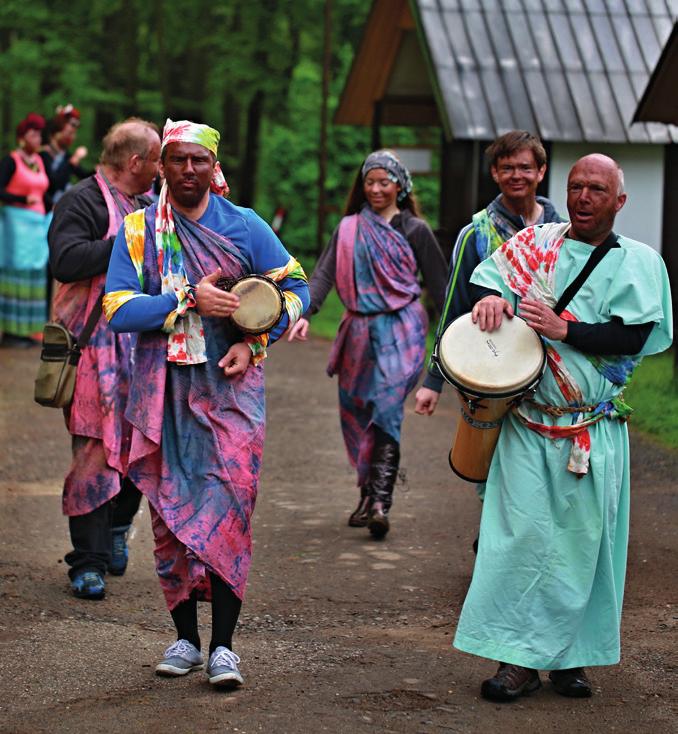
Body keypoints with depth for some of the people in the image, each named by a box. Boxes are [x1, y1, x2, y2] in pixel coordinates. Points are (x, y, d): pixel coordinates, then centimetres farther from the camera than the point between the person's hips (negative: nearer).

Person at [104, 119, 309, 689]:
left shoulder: (245, 226, 4)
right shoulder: (139, 230, 3)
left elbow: (296, 287, 6)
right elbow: (118, 309, -8)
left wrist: (254, 343, -7)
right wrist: (190, 300, -17)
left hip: (231, 387, -1)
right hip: (163, 391, 1)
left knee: (228, 512, -8)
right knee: (170, 514, 5)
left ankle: (223, 645, -4)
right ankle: (185, 638, 17)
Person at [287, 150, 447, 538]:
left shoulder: (415, 230, 4)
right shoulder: (350, 229, 12)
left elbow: (439, 285, 6)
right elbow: (325, 273, 2)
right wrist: (305, 313, -14)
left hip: (400, 331, -4)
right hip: (360, 331, 4)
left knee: (387, 410, -17)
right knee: (357, 414, 6)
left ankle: (380, 502, -21)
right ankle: (370, 494, 18)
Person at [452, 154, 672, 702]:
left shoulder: (638, 262, 2)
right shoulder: (536, 244, 8)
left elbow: (631, 337, -9)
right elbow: (485, 276, 12)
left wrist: (564, 330, -20)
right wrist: (490, 297, -12)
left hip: (595, 428, 0)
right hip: (529, 421, 0)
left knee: (583, 537, 3)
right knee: (523, 531, -7)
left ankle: (571, 656, 15)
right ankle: (519, 660, -3)